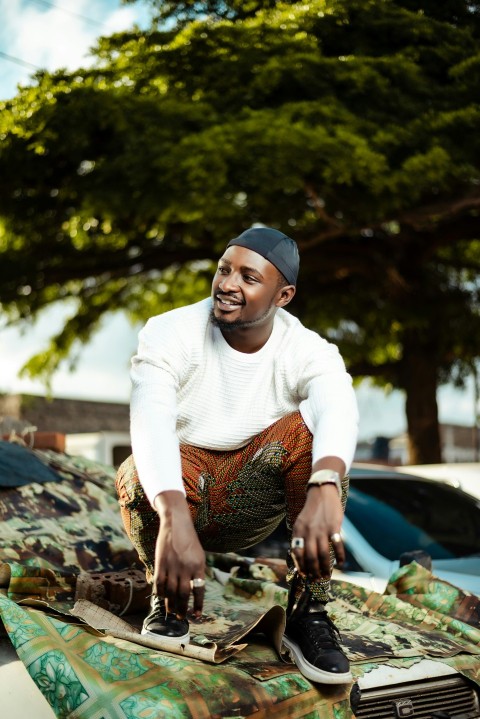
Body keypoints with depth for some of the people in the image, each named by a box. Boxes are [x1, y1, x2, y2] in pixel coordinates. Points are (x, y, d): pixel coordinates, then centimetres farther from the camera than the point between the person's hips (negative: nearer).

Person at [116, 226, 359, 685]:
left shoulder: (308, 351, -13)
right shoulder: (171, 332, -16)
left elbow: (339, 411, -37)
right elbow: (150, 422, -35)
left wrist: (325, 488, -60)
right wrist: (175, 521, -53)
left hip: (253, 504, 1)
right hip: (174, 492, -1)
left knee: (307, 433, -27)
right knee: (140, 478, -35)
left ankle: (308, 611, -18)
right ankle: (166, 599, -4)